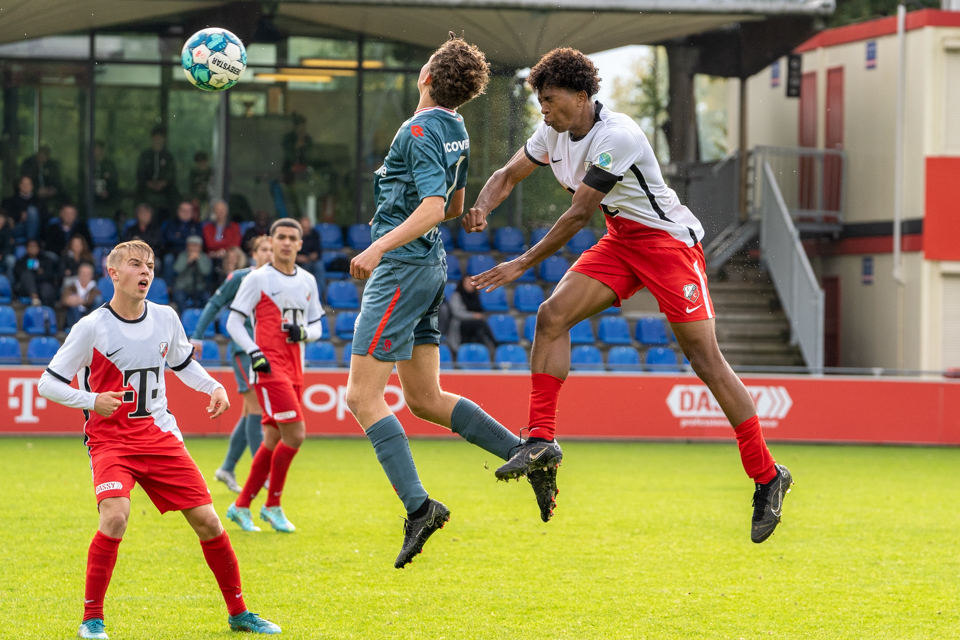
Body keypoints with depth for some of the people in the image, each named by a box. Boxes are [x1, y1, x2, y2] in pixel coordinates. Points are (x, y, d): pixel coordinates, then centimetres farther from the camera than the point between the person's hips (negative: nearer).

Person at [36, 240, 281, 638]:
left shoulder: (166, 318, 3)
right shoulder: (92, 328, -11)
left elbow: (182, 362, 23)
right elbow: (47, 383, -8)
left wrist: (213, 386, 5)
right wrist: (91, 400, -24)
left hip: (160, 437, 4)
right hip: (110, 439, -4)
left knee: (207, 520, -1)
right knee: (115, 516, -29)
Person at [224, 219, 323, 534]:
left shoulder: (308, 281, 14)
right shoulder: (257, 279, -3)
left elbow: (316, 326, 19)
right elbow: (234, 321, -3)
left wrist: (303, 332, -4)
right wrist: (254, 352, -17)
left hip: (294, 370, 6)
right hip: (269, 368, -6)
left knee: (273, 440, 5)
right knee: (295, 434, -16)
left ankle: (241, 506, 14)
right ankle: (273, 506, -2)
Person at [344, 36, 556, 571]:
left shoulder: (421, 131, -16)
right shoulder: (456, 130, 11)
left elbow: (434, 206, -28)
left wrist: (380, 247, -36)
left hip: (403, 268, -9)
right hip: (430, 267, 9)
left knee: (363, 396, -7)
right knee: (425, 398, 15)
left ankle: (418, 506, -13)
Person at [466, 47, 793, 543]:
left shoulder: (616, 136, -26)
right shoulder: (553, 133, 0)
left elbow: (579, 214, -25)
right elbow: (509, 175, 10)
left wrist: (523, 264, -22)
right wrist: (482, 209, -13)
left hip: (669, 239, -8)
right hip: (620, 242, 8)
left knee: (705, 359, -10)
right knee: (551, 315, -11)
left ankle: (767, 477, -2)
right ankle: (542, 440, -7)